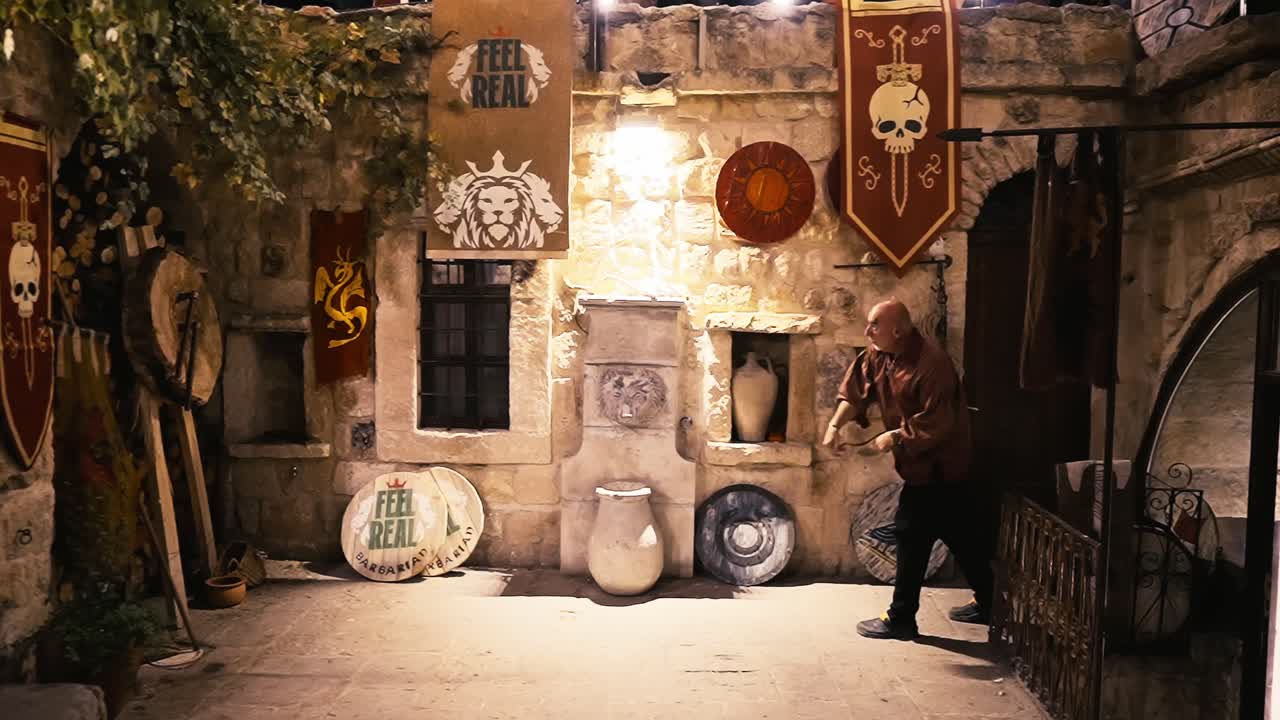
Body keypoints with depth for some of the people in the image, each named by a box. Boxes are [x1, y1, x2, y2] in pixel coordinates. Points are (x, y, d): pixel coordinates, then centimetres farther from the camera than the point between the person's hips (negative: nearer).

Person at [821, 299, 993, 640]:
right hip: (924, 463, 9)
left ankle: (900, 619, 4)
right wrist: (835, 424, -8)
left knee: (912, 535, -4)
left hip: (936, 464, -9)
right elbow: (857, 388, 4)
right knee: (961, 535, 18)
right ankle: (987, 603, 31)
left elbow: (936, 422, -27)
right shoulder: (879, 355, 3)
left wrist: (894, 437, -21)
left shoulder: (931, 362, -25)